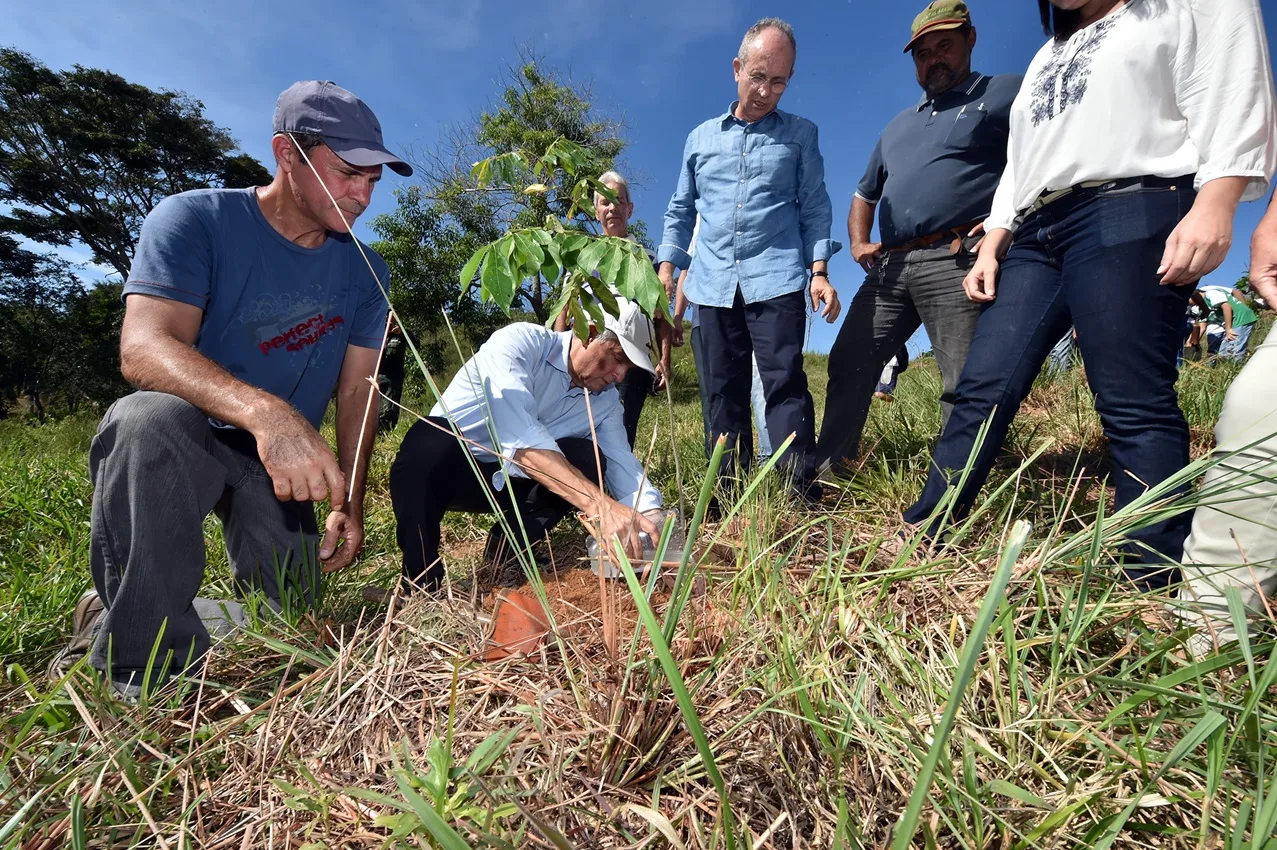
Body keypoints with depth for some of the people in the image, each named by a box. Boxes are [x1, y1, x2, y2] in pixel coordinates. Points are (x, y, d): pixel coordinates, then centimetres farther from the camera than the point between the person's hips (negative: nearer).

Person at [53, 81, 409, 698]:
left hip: (283, 460, 4)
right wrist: (263, 411, -49)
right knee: (148, 420, -38)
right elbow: (143, 347, -28)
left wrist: (350, 503, -12)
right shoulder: (195, 220, -13)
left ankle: (117, 613, 28)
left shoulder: (365, 272, -2)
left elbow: (357, 393, -3)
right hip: (183, 438, -3)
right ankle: (146, 670, -20)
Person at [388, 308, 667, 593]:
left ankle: (509, 546, -8)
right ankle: (421, 581, -25)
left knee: (587, 458, -20)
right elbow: (521, 437, -37)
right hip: (442, 465, -4)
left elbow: (623, 463, -9)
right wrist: (599, 504, -48)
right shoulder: (521, 341, -22)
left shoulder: (607, 400, -2)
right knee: (433, 438, -38)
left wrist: (654, 523, -28)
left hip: (505, 481, 5)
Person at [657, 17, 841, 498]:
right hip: (714, 283, 3)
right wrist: (667, 266, 8)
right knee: (724, 388, 2)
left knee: (785, 381, -10)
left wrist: (819, 270, -5)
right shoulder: (700, 138, 18)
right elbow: (680, 211, 20)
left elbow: (814, 208, 8)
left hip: (777, 279, -2)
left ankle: (804, 490, -6)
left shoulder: (801, 135, 13)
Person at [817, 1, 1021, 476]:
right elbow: (864, 195, 34)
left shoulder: (1006, 93, 11)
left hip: (955, 262, -6)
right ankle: (828, 470, 11)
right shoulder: (898, 126, 29)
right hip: (889, 268, 6)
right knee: (848, 366, 2)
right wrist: (858, 242, 15)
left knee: (966, 387, -10)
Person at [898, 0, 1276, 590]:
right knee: (983, 388, -5)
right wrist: (992, 246, 14)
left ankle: (1156, 583, -5)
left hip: (1129, 216, -6)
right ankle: (920, 536, -3)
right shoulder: (1046, 58, 33)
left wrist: (1213, 206, -18)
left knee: (1132, 403, -12)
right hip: (1035, 236, 6)